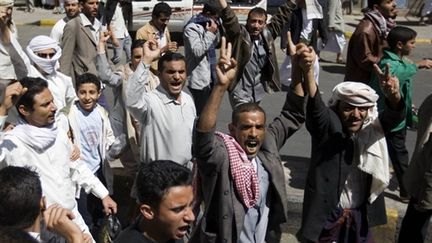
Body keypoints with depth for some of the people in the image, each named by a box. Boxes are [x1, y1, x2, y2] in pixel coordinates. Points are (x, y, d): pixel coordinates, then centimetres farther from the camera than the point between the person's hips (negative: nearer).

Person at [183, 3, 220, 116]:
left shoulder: (206, 25, 10)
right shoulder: (192, 28, -16)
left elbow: (215, 43, 22)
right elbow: (197, 51, -26)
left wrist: (215, 32, 3)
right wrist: (210, 33, -21)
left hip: (209, 77, 9)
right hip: (199, 79, -9)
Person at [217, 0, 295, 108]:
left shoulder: (267, 34, 3)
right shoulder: (239, 34, -11)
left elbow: (282, 16, 13)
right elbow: (229, 19, -28)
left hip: (261, 92, 6)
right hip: (241, 93, -6)